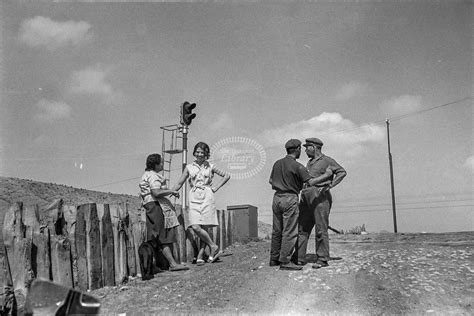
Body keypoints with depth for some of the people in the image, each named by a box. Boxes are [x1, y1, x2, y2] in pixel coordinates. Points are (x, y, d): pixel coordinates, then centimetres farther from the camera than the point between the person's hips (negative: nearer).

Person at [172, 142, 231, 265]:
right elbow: (179, 184, 13)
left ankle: (200, 256, 2)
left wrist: (216, 187, 6)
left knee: (204, 228, -8)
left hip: (207, 199, -1)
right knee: (195, 227, -14)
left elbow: (226, 176, 16)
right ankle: (213, 247, 0)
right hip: (194, 199, 2)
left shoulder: (210, 167, 9)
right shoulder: (189, 167, 11)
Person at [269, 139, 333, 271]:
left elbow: (271, 181, 18)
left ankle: (274, 259, 21)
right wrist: (325, 175, -4)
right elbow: (311, 182, -16)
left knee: (277, 230, 14)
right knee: (290, 232, -3)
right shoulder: (297, 166, -11)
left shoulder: (277, 163, 10)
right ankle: (285, 261, -2)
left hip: (277, 197, 7)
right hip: (290, 199, -7)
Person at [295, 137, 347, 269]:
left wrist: (330, 185, -19)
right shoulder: (309, 163, 23)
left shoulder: (327, 161, -1)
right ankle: (299, 258, 7)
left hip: (320, 197, -8)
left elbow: (342, 172, -12)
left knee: (320, 229, -6)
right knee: (302, 228, 4)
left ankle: (322, 259, 0)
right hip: (306, 198, 8)